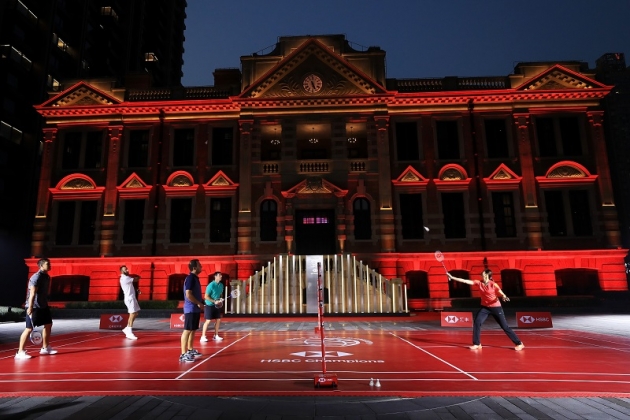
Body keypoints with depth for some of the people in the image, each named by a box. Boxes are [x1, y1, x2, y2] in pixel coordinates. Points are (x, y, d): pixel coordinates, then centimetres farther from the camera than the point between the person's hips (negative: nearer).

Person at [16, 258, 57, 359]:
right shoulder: (36, 277, -17)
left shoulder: (46, 277, 10)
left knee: (48, 325, 13)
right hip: (34, 307, -9)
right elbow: (32, 293, -23)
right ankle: (20, 352, 2)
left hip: (43, 306, 9)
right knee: (29, 328, -7)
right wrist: (30, 307, -26)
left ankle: (45, 348, 25)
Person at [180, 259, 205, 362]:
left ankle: (190, 350, 26)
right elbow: (188, 295, -22)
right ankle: (183, 354, -5)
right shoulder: (190, 278, -15)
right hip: (191, 309, -10)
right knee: (187, 330, -7)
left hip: (195, 309, 10)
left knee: (193, 330, 16)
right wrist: (199, 303, -16)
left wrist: (201, 302, 15)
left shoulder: (195, 278, 15)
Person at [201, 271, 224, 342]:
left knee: (218, 320, 6)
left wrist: (220, 299, -3)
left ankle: (215, 336, 17)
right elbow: (206, 296, -18)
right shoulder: (211, 285, -19)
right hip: (210, 305, -7)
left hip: (217, 305, 7)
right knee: (208, 321, -5)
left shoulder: (221, 285, 3)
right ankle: (203, 336, 5)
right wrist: (214, 301, -24)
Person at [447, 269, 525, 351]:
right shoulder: (478, 283, -6)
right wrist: (452, 277, -16)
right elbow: (465, 281, -10)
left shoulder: (493, 285, -16)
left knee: (505, 326, 0)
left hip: (496, 307, -4)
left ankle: (519, 343, 14)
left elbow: (502, 294, -11)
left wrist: (504, 297, -36)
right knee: (477, 323, -10)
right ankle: (477, 344, 3)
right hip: (485, 307, 4)